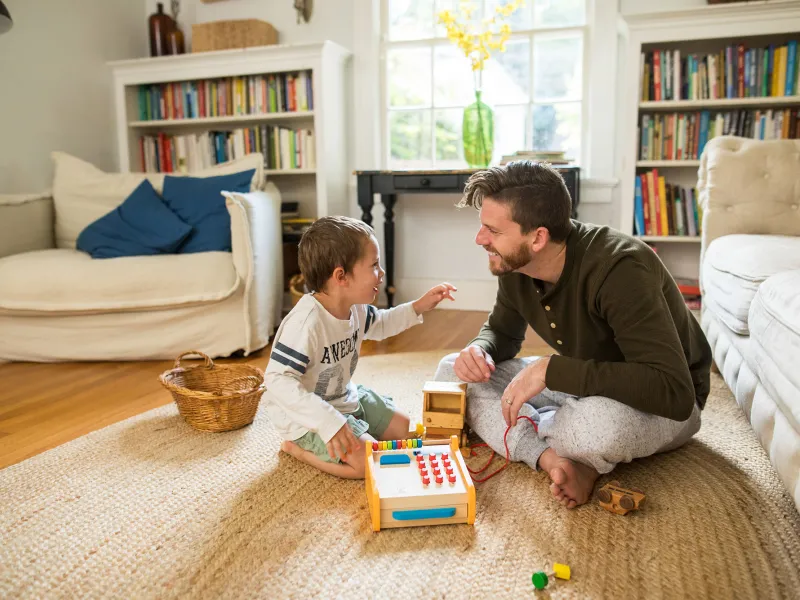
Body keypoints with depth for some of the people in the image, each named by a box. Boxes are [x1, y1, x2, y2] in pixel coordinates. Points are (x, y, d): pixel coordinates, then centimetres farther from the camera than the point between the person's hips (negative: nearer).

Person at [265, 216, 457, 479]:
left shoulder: (354, 308, -5)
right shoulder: (307, 323, -34)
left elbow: (380, 324, 18)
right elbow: (277, 380, -37)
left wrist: (418, 307, 4)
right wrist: (329, 422, -43)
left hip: (346, 399, 9)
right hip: (307, 417, -9)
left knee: (405, 429, 13)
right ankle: (297, 448, -2)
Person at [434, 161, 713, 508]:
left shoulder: (619, 269, -32)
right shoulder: (515, 265, -11)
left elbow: (675, 393, -39)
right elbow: (502, 330, 9)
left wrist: (551, 369, -40)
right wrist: (479, 350, -17)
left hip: (666, 404, -6)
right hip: (583, 383, 7)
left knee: (600, 423, -44)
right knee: (451, 372, -7)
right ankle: (550, 457, -22)